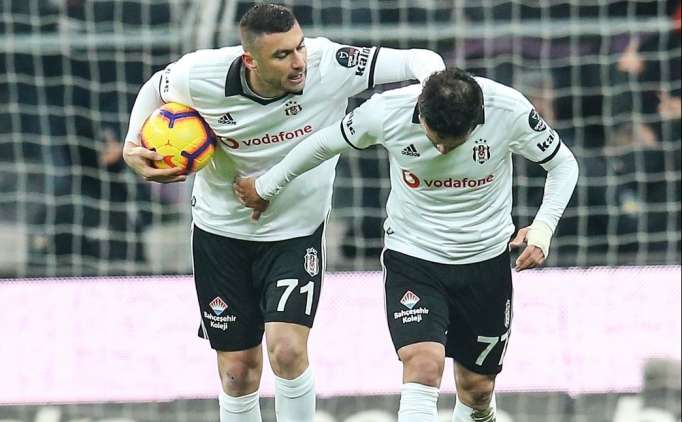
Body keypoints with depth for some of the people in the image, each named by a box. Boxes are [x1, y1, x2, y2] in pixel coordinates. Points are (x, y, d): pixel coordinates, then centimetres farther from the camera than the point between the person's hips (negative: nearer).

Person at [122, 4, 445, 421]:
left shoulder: (327, 65, -24)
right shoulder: (203, 75, -21)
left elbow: (417, 60, -21)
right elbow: (155, 89, 2)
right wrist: (133, 148, -12)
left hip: (297, 232, -1)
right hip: (222, 231, 1)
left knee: (287, 348, -21)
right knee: (239, 371, 5)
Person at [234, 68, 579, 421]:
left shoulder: (510, 111, -22)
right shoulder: (385, 111, -22)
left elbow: (563, 164, -6)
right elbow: (324, 144, -2)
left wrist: (543, 227, -22)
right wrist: (265, 187, 11)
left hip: (486, 262, 2)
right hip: (412, 258, -2)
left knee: (477, 389, 11)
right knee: (423, 366, -24)